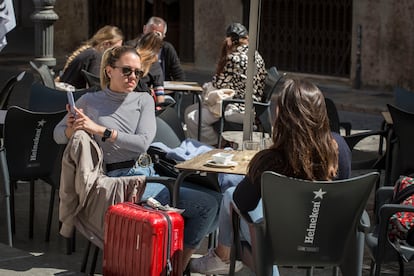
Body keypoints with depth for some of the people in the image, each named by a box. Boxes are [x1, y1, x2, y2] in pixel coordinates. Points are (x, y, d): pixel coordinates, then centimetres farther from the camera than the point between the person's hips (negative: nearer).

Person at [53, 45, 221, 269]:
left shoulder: (143, 100, 12)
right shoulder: (90, 102, 7)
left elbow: (143, 141, -4)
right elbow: (58, 135, 15)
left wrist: (101, 130, -13)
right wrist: (73, 129, -9)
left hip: (150, 174, 5)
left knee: (215, 199, -13)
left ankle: (178, 264, 0)